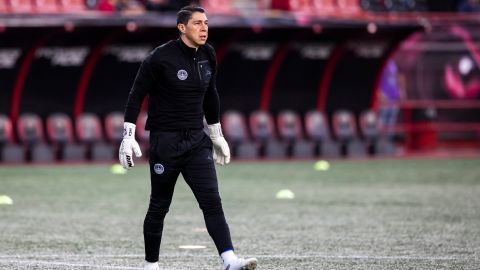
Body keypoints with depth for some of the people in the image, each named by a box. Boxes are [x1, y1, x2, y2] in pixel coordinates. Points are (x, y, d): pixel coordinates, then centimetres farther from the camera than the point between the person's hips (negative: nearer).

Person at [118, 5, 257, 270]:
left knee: (212, 201, -10)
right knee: (159, 206, 4)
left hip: (196, 141, 5)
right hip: (165, 142, -5)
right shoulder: (161, 57, -11)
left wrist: (216, 135, 24)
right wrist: (128, 136, -11)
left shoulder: (208, 55, 7)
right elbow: (136, 95, -6)